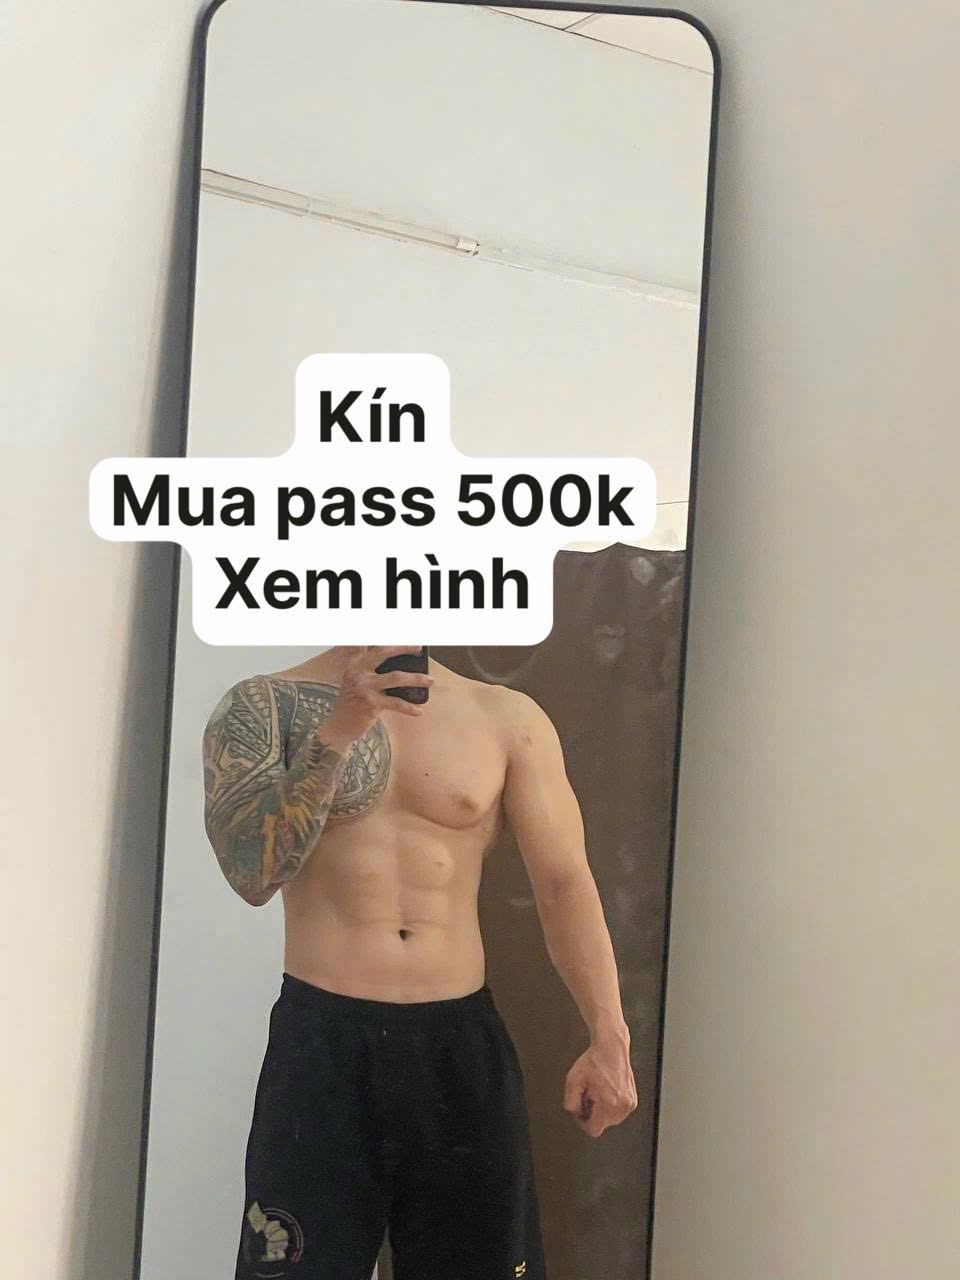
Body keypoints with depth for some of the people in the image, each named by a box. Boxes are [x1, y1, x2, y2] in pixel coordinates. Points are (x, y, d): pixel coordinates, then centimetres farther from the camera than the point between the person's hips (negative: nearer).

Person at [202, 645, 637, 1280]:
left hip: (464, 1039, 2)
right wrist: (338, 727, -22)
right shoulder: (266, 705, 0)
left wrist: (609, 1037, -11)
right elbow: (252, 871, -13)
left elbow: (564, 883, 0)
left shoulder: (508, 718, 5)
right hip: (322, 1037, -2)